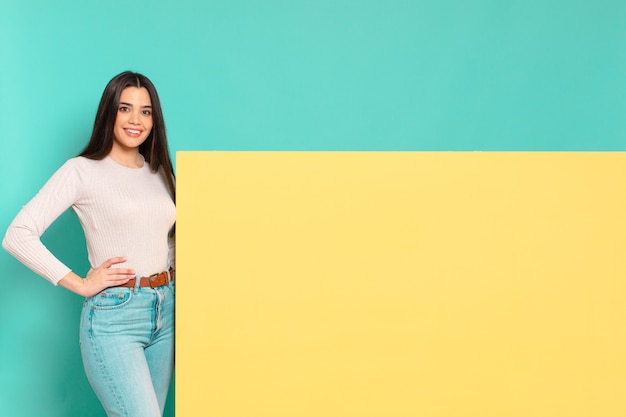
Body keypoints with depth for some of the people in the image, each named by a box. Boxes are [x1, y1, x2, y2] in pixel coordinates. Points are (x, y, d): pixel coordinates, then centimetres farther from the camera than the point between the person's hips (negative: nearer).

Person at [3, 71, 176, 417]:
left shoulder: (160, 172, 12)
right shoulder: (82, 171, -6)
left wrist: (175, 272, 7)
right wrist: (80, 284, -13)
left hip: (164, 312, 6)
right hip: (113, 317, -6)